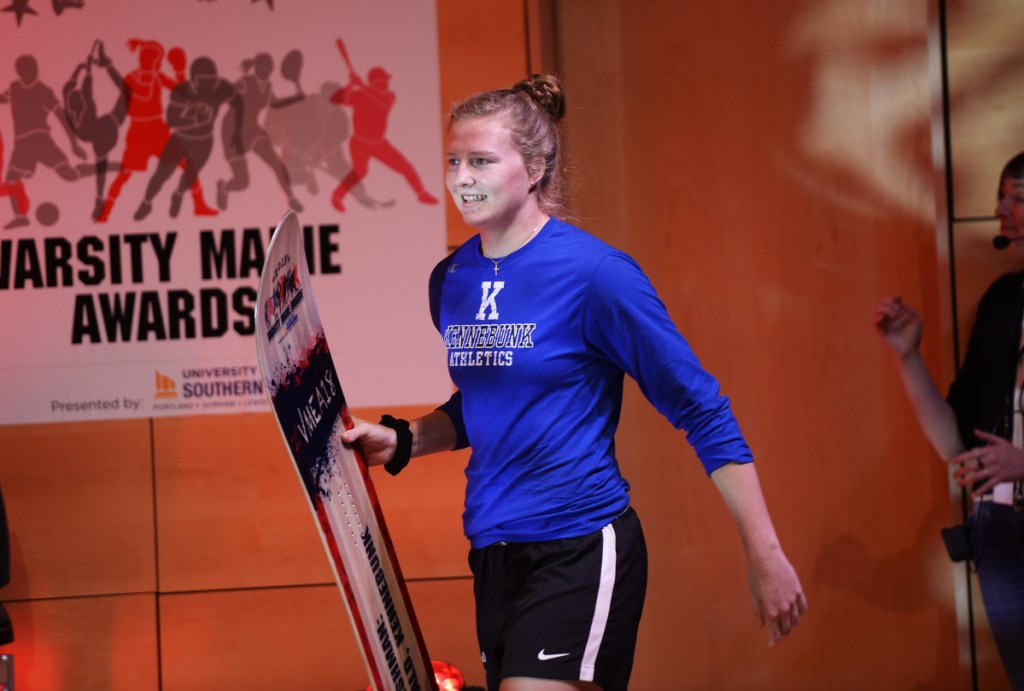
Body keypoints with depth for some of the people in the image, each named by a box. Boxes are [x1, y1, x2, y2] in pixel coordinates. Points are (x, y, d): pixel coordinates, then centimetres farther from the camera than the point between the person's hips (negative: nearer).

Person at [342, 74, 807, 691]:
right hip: (492, 550, 7)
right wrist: (400, 442, 5)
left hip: (581, 552, -7)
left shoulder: (594, 271, -12)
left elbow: (703, 411, -9)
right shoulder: (450, 281, 7)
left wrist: (766, 558, -13)